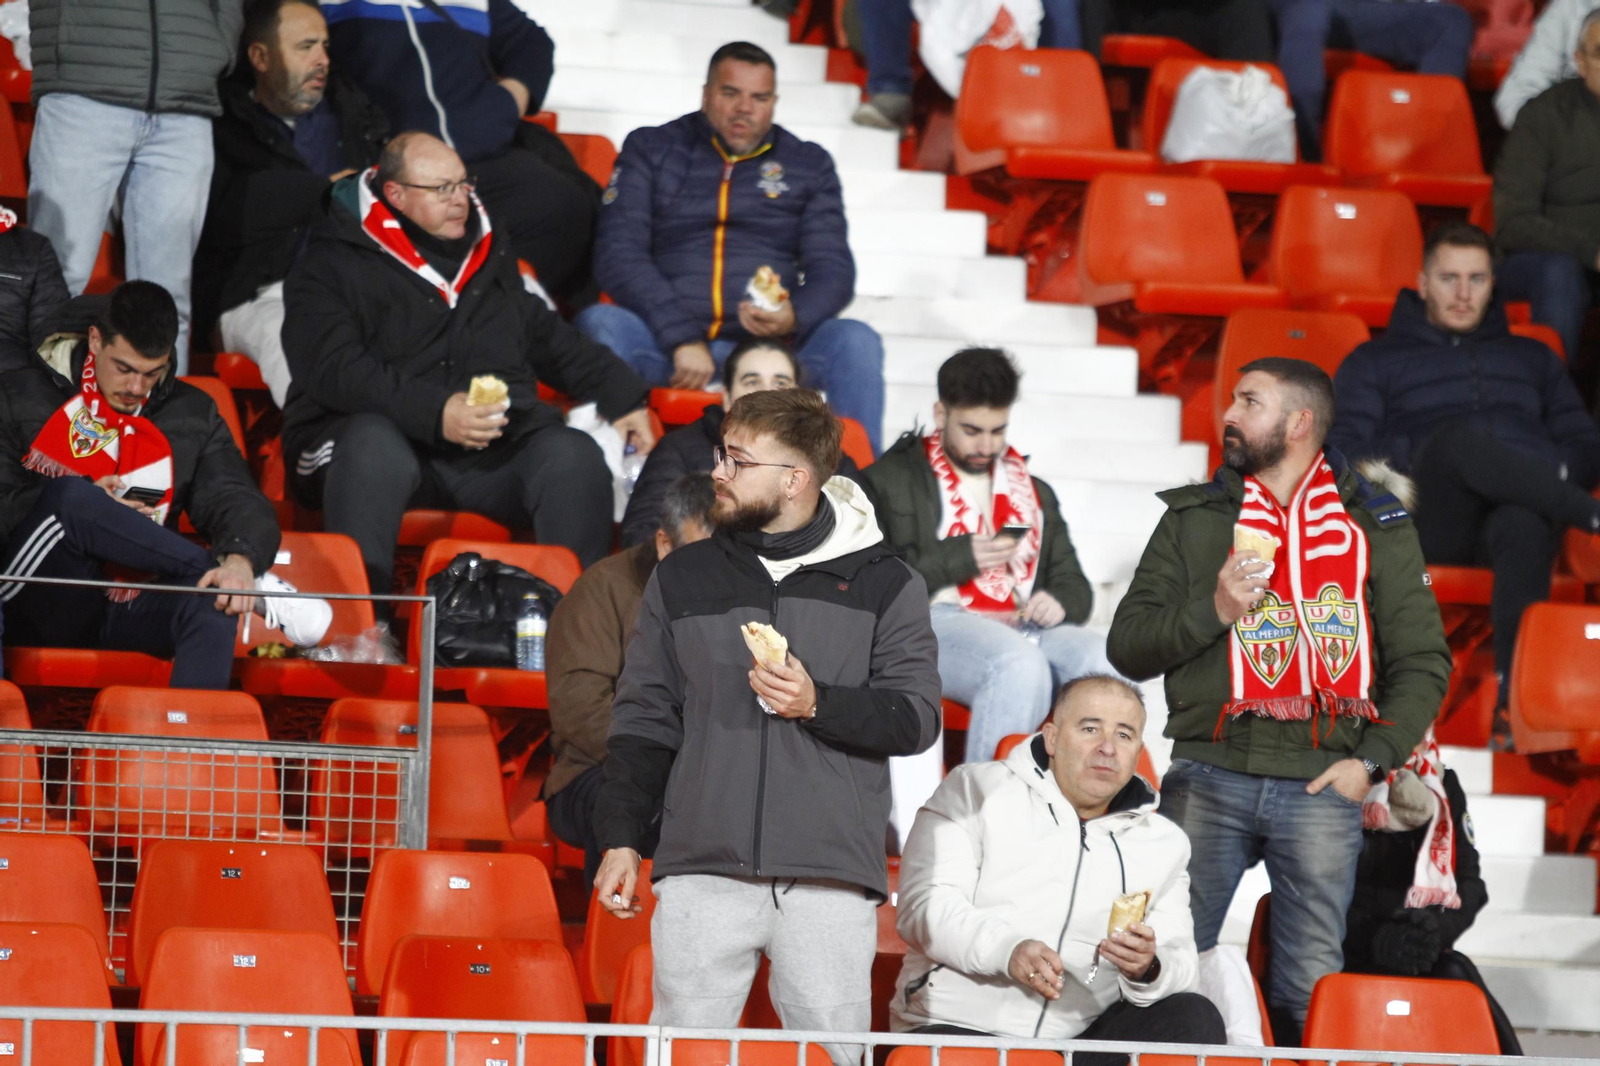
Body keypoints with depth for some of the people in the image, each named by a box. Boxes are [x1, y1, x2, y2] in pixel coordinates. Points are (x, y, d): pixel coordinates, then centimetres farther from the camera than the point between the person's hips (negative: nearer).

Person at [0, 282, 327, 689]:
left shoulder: (192, 415, 13)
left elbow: (236, 501, 0)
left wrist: (240, 560, -24)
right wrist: (87, 505, -12)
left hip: (131, 614, 2)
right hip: (40, 606, -2)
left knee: (213, 598, -33)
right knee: (71, 495, -32)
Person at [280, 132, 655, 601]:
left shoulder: (488, 254, 25)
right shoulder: (334, 263, 4)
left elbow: (545, 334, 36)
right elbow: (333, 369, -11)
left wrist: (621, 396, 24)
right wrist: (434, 412, -23)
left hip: (498, 447, 5)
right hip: (386, 434, -4)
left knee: (575, 456, -26)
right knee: (373, 447, -40)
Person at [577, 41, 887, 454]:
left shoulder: (808, 165, 18)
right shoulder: (651, 150, 13)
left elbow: (833, 268, 9)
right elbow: (618, 254, 0)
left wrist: (794, 317, -17)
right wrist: (682, 338, -15)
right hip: (665, 342, -1)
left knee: (856, 342, -27)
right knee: (600, 323, -33)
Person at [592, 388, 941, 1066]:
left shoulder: (883, 584, 6)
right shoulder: (682, 579, 13)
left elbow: (917, 718, 2)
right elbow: (644, 718, 13)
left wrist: (818, 703, -13)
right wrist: (620, 837, 5)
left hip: (832, 881, -2)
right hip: (702, 875, 2)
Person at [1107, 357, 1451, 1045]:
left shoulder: (1377, 527, 10)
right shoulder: (1193, 519, 13)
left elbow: (1422, 663, 8)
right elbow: (1126, 648, 9)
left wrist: (1371, 760, -4)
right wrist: (1213, 611, -8)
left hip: (1321, 785, -1)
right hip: (1209, 777, 1)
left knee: (1309, 987, 0)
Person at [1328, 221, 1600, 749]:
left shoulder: (1532, 358, 32)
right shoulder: (1375, 362, 25)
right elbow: (1342, 457, 11)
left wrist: (1555, 469, -1)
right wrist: (1417, 459, -6)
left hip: (1517, 510, 1)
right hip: (1430, 520, -1)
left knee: (1524, 526, -41)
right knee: (1458, 437, -38)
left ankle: (1513, 701, -57)